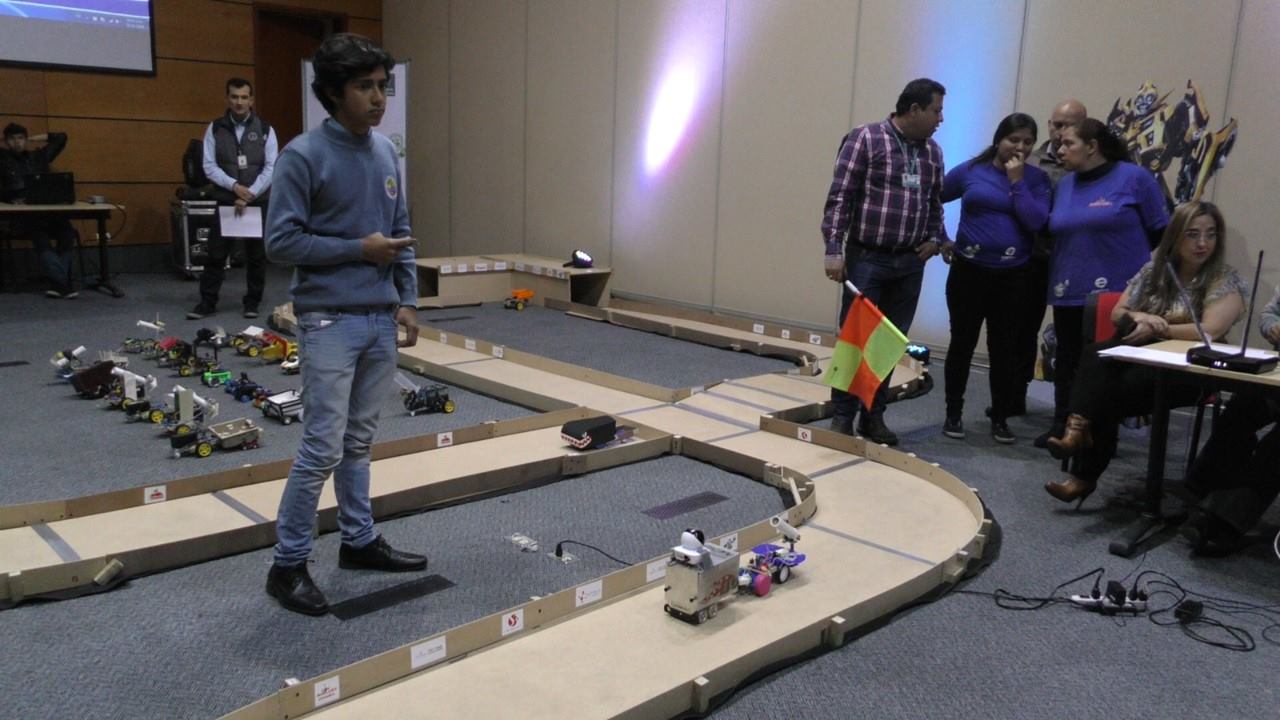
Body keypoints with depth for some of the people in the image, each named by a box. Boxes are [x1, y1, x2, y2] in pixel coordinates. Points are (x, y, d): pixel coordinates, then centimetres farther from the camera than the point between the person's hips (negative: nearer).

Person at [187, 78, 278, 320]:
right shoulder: (215, 128, 3)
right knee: (216, 254, 2)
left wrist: (250, 195, -14)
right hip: (225, 201, 1)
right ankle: (207, 302, 10)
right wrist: (235, 186, -15)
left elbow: (271, 168, -5)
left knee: (256, 255, 5)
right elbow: (209, 166, -1)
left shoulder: (265, 129, 1)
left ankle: (252, 302, 16)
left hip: (258, 202, 0)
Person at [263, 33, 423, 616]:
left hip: (381, 321, 6)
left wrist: (408, 300, 6)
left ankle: (360, 540, 28)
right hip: (331, 323, -6)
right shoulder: (303, 156, -11)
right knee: (322, 449, -4)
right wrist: (359, 249, -14)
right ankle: (288, 565, 9)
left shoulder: (386, 153, 9)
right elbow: (281, 241, -14)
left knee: (359, 442, 16)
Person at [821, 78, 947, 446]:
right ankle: (843, 416, 10)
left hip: (910, 264, 6)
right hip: (867, 258, -5)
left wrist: (935, 238, 4)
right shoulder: (865, 139, -6)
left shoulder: (931, 151, 12)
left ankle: (874, 416, 20)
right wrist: (833, 249, -15)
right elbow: (840, 197, -10)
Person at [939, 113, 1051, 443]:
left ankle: (1000, 418, 17)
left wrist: (1017, 181, -12)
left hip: (1013, 276, 0)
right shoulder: (970, 171, 1)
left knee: (1004, 347, 5)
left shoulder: (1036, 178, 2)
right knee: (962, 343, 5)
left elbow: (1036, 222, -11)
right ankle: (954, 414, 17)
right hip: (968, 271, 0)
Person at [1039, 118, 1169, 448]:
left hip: (1118, 292, -5)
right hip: (1068, 292, 5)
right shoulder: (1064, 185, 9)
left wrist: (1124, 253, 3)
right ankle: (1063, 427, 24)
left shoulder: (1134, 178, -7)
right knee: (1067, 361, 12)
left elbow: (1160, 231, -3)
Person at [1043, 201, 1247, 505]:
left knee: (1117, 390, -31)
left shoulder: (1226, 280, -2)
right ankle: (1077, 431, -49)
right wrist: (1138, 318, -8)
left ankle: (1085, 476, -21)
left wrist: (1155, 329, -12)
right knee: (1095, 356, -30)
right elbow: (1116, 314, 14)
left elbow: (1210, 330, -17)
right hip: (1138, 354, 5)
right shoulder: (1154, 269, 12)